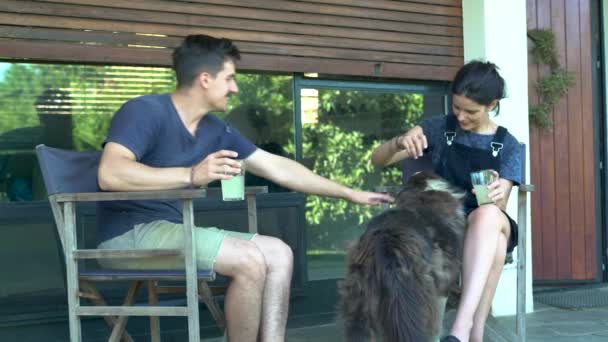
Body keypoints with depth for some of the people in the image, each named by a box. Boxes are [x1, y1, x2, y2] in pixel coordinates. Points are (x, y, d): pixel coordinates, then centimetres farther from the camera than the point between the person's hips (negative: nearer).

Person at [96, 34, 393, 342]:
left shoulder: (215, 130, 8)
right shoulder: (144, 111, -13)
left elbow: (278, 168, 14)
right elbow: (109, 174, -29)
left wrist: (350, 194, 16)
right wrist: (191, 175, -35)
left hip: (169, 229, 9)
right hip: (130, 234, -8)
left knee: (279, 254, -1)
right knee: (250, 260, -23)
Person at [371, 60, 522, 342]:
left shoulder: (508, 146, 6)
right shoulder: (439, 128, 5)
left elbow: (499, 204, -5)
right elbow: (378, 160, 1)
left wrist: (496, 196, -31)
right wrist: (400, 142, -23)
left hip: (489, 223, 0)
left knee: (488, 215, -39)